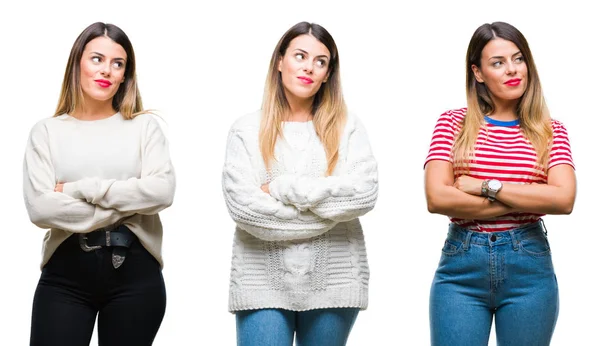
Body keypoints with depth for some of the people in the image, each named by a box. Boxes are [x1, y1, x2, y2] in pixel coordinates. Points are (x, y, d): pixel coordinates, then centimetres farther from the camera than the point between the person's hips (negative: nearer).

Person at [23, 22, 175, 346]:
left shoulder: (144, 126, 7)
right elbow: (39, 208, -8)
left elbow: (162, 191, -10)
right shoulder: (47, 131, 5)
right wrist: (126, 204, -10)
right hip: (64, 274, 0)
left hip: (135, 272, 0)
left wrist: (78, 189, -10)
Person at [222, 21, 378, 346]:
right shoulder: (247, 129, 3)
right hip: (263, 283, -1)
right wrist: (328, 212, -9)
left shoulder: (347, 127, 5)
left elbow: (363, 193, -10)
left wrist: (281, 188, -11)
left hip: (333, 282, 1)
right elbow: (242, 204, -9)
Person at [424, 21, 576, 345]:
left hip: (529, 269, 1)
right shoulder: (453, 123, 3)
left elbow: (564, 199, -10)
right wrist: (528, 201, -11)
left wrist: (485, 186, -12)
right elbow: (437, 198, -10)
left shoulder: (551, 131, 6)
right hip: (461, 267, -1)